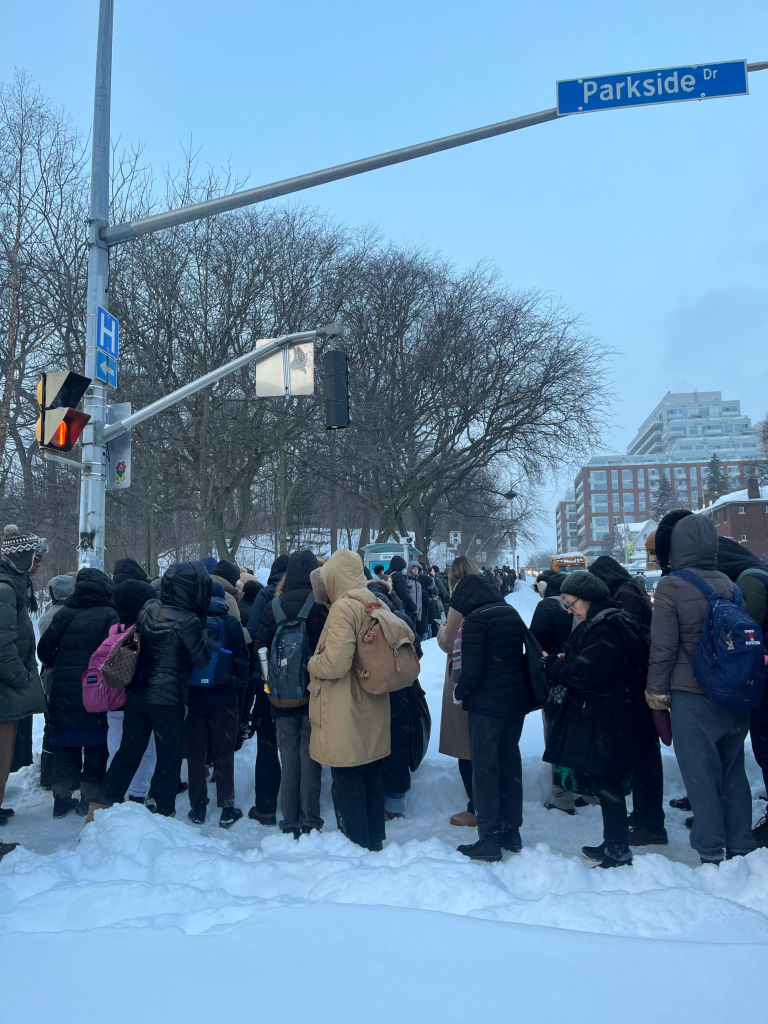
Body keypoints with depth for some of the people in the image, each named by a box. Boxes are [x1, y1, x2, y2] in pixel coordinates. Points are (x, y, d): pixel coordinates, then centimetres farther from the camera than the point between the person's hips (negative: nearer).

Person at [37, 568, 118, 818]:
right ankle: (89, 799, 16)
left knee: (65, 749, 17)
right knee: (96, 750, 12)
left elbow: (44, 649, 0)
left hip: (63, 694, 3)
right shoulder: (109, 616, -10)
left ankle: (62, 799, 23)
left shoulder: (64, 614, 0)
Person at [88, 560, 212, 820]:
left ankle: (99, 808, 21)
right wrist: (204, 629, -1)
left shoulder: (148, 610, 1)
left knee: (128, 752, 17)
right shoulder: (188, 620, -18)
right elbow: (201, 658, -11)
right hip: (168, 699, -6)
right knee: (169, 756, 10)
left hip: (137, 694, 6)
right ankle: (165, 812, 19)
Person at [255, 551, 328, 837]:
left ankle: (289, 824, 18)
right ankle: (310, 822, 14)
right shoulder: (324, 604, -10)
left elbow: (261, 648, 2)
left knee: (288, 758, 12)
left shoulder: (273, 606, -1)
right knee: (310, 757, 8)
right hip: (316, 695, -2)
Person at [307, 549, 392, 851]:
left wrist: (313, 662, -6)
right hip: (372, 715, 9)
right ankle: (374, 839, 33)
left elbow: (334, 664, -27)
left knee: (347, 783, 6)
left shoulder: (343, 608, -20)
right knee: (371, 777, 20)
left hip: (345, 717, -9)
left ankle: (357, 843, 16)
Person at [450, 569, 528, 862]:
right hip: (516, 701, 7)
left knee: (485, 767, 3)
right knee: (510, 763, 16)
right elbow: (522, 655, 13)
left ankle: (490, 839, 8)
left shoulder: (476, 618, -15)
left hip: (486, 703, -7)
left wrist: (460, 691, -3)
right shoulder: (512, 613, 8)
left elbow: (472, 666, -19)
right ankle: (512, 832, 26)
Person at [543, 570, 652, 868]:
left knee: (605, 781, 0)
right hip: (599, 718, 10)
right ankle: (613, 844, 30)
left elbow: (583, 672, -25)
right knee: (604, 781, 17)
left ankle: (618, 851, 13)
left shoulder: (607, 628, -22)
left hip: (607, 721, -10)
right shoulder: (598, 622, 11)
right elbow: (581, 663, 15)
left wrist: (554, 665, -10)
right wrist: (562, 663, -3)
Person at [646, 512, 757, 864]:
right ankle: (741, 846, 27)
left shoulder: (671, 586, -13)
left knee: (700, 772, 5)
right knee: (732, 769, 17)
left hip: (691, 694, -5)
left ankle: (711, 851, 12)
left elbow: (663, 646, -12)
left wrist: (657, 688, 0)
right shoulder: (729, 584, 2)